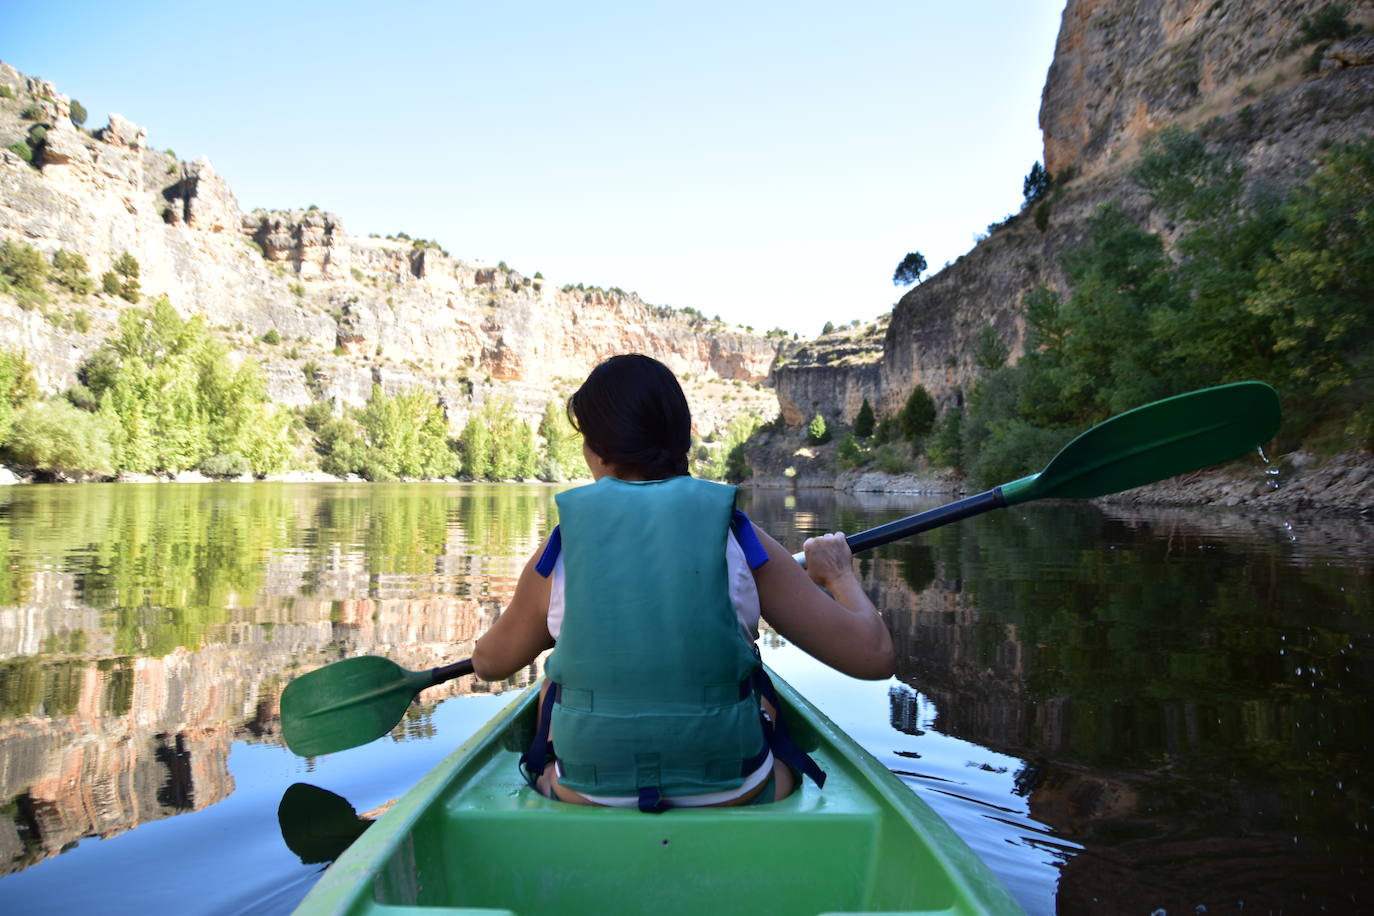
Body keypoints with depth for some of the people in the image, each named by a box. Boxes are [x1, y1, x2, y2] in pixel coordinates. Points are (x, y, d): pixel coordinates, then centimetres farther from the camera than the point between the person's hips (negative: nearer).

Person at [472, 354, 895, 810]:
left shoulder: (560, 550, -8)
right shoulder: (738, 539, -11)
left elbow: (489, 662, 12)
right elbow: (876, 656, -7)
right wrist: (840, 574, 13)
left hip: (587, 793, 1)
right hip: (731, 796, 0)